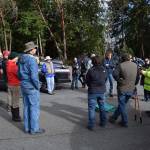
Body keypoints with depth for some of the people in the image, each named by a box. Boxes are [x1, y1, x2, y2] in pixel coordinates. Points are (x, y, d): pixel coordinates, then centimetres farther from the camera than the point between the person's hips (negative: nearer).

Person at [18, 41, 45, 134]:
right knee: (34, 108, 2)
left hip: (24, 86, 8)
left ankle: (27, 128, 23)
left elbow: (19, 74, 15)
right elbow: (34, 76, -24)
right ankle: (34, 129, 9)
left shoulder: (21, 59, 8)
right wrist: (38, 86, -12)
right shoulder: (32, 60, -19)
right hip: (32, 87, -8)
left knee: (27, 107, 15)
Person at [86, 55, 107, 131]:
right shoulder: (104, 70, -5)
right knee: (102, 107, 19)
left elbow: (87, 81, -5)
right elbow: (105, 79, 4)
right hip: (102, 91, 4)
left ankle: (91, 125, 7)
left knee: (91, 108, 4)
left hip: (93, 91, -4)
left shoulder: (90, 70, -17)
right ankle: (103, 122, 28)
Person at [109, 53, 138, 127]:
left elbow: (114, 74, -23)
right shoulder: (135, 65, 3)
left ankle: (125, 122, 12)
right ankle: (114, 117, 31)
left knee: (122, 106, 8)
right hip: (131, 89, 5)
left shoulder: (121, 65, -14)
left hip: (122, 89, -5)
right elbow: (137, 77, 9)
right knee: (122, 104, 18)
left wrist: (119, 80, -7)